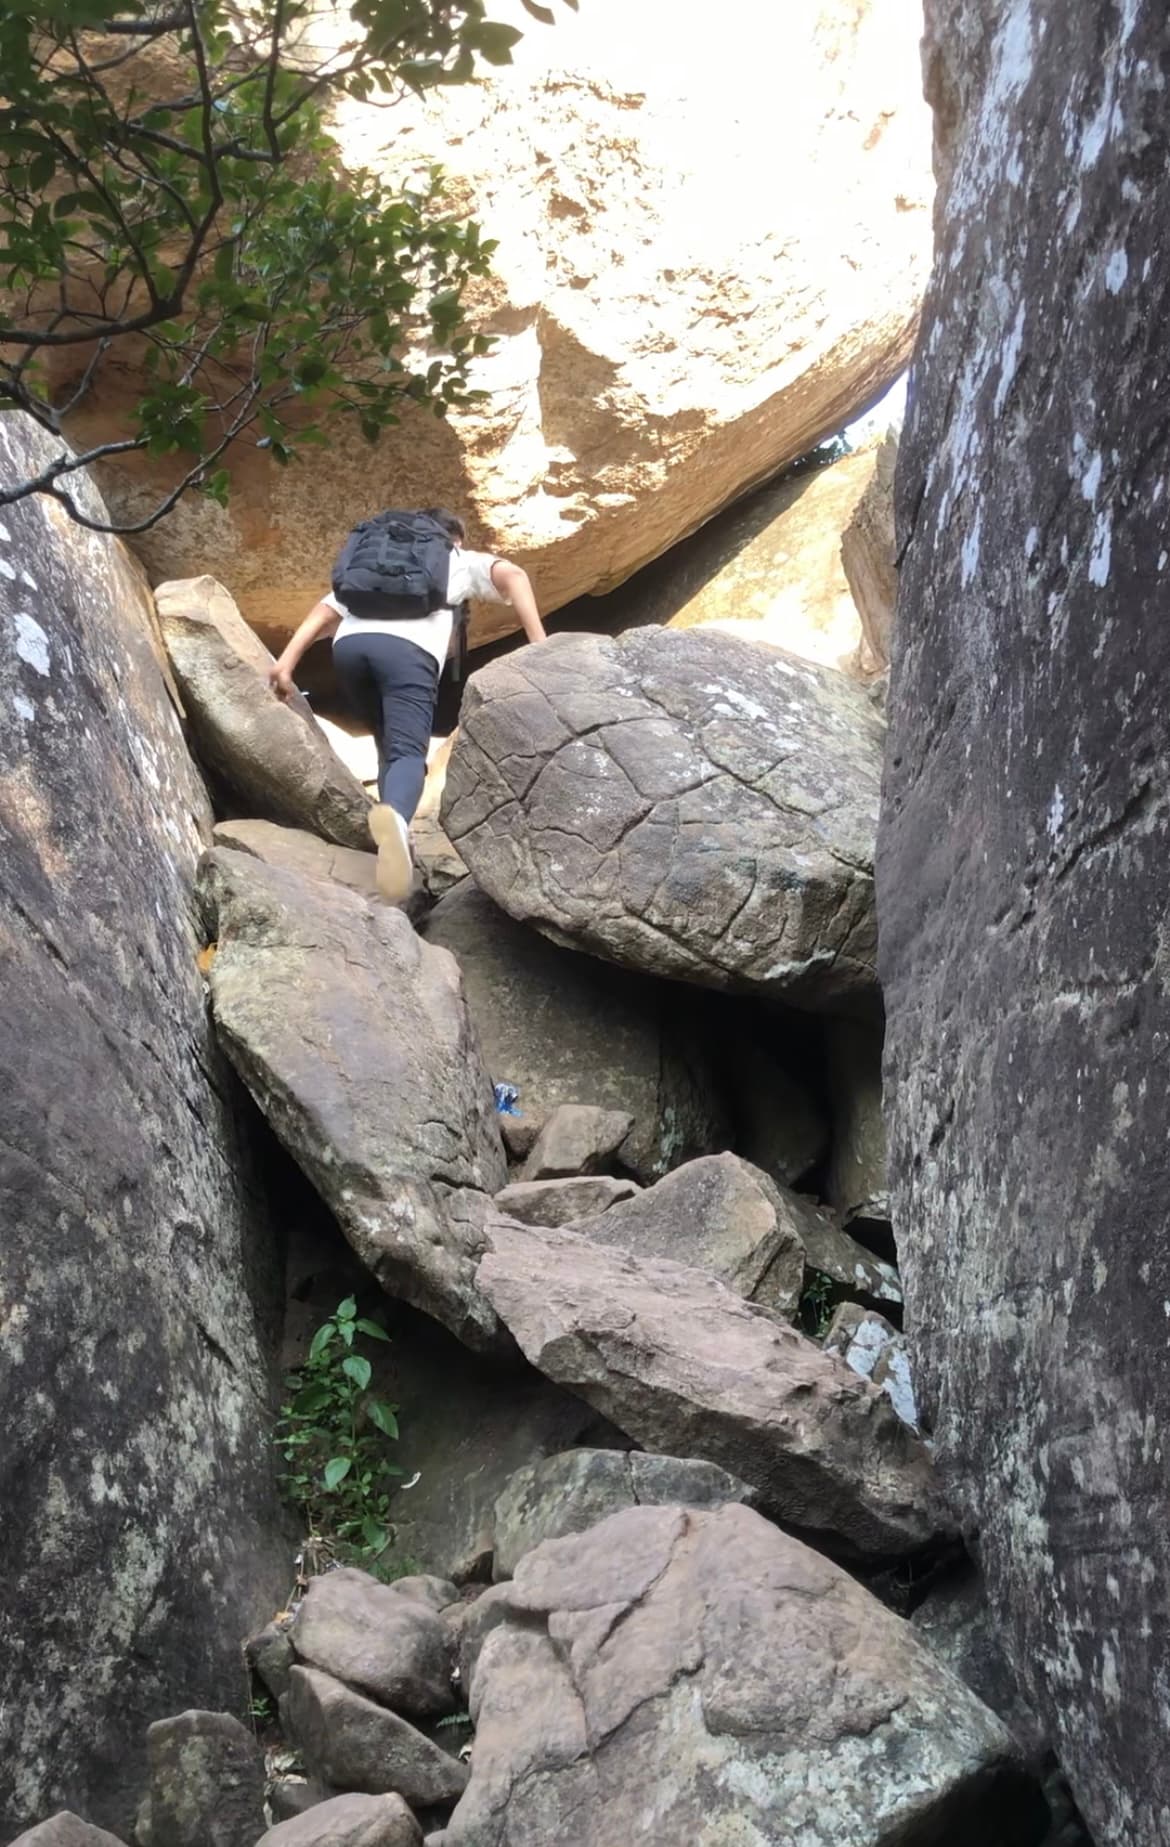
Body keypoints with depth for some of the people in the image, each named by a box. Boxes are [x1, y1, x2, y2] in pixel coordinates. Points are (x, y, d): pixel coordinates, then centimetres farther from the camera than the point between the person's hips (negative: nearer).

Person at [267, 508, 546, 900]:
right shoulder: (464, 561, 34)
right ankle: (394, 816, -47)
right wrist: (539, 644, 4)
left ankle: (394, 828, 9)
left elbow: (326, 609, 26)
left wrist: (287, 660, 15)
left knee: (391, 746, 24)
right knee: (408, 751, -16)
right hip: (406, 646, -4)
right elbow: (512, 575, 12)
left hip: (349, 643, 4)